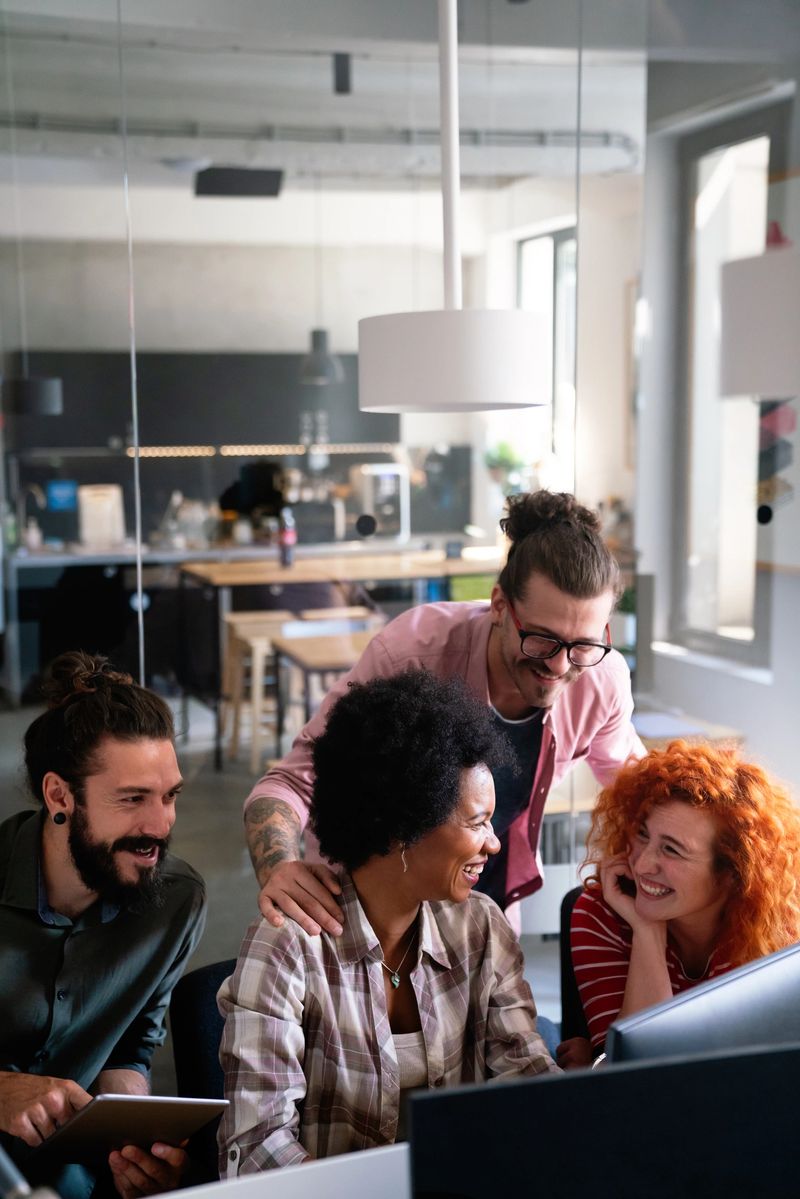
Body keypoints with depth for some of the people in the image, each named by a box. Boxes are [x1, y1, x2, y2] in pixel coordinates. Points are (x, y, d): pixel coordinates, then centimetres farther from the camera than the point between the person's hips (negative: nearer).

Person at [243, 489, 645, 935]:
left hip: (491, 898, 4)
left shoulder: (603, 680, -19)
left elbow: (627, 769, 6)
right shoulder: (412, 651, -31)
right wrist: (280, 871, -49)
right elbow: (292, 781, -28)